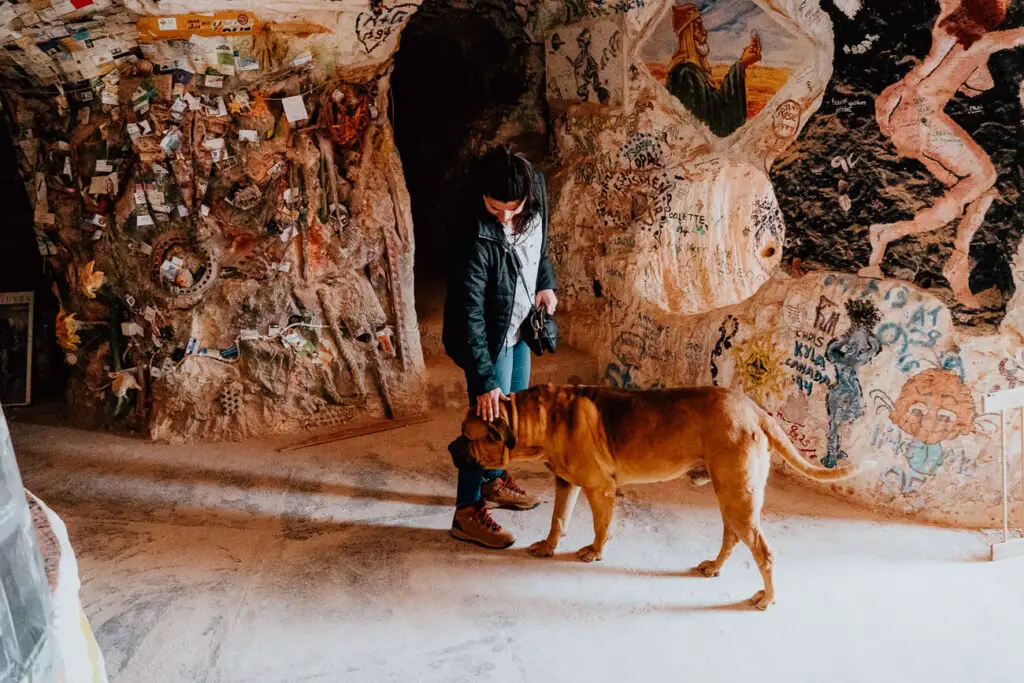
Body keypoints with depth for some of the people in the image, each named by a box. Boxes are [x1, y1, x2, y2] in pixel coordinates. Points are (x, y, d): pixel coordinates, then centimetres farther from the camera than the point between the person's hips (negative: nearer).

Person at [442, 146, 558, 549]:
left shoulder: (533, 208, -13)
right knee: (489, 419, -3)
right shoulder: (478, 241, -33)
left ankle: (494, 481, 41)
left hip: (518, 326, 8)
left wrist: (546, 283, -1)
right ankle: (468, 512, 12)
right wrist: (483, 380, -30)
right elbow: (469, 315, -30)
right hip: (489, 337, -8)